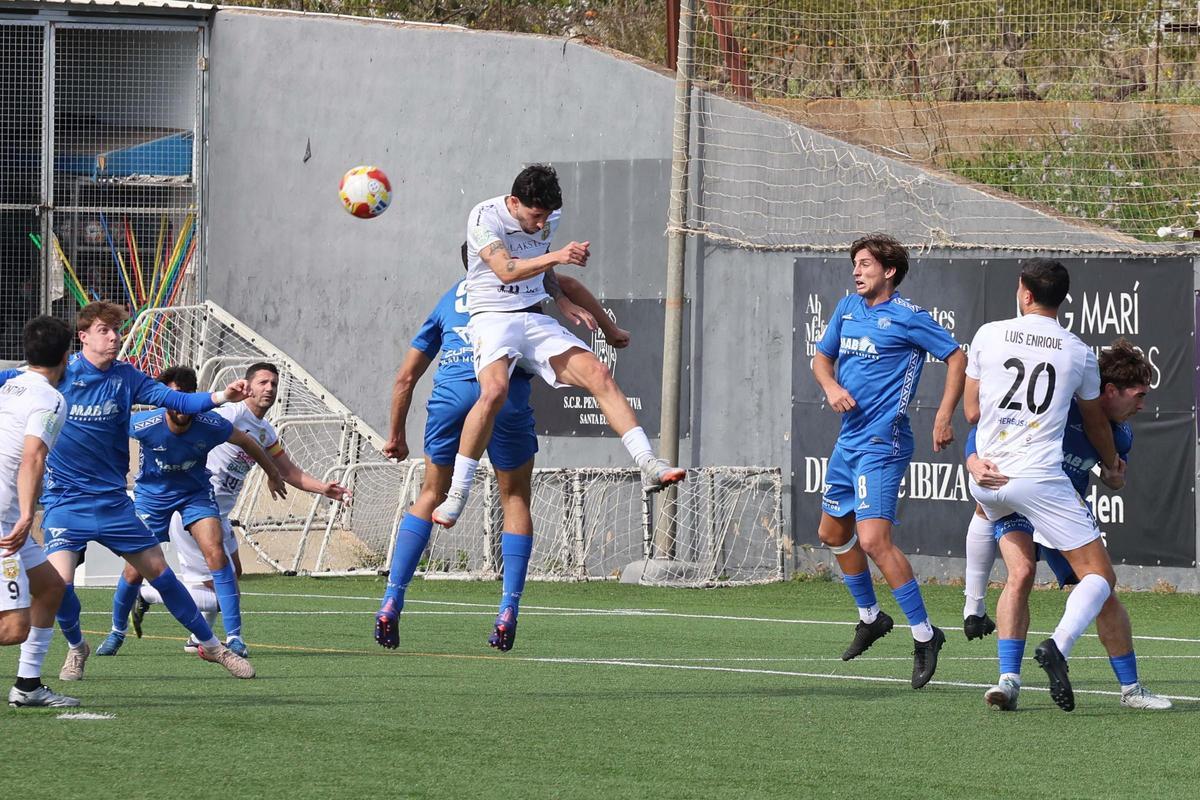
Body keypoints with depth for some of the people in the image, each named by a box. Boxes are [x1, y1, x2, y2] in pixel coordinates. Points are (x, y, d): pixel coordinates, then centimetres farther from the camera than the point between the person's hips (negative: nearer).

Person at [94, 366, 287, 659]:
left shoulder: (210, 425, -23)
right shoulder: (145, 425, -29)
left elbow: (246, 442, -2)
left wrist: (272, 474, 11)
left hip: (195, 492, 1)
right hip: (151, 493, -1)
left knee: (216, 552, -20)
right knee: (135, 570, -1)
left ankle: (234, 636, -17)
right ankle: (117, 632, 28)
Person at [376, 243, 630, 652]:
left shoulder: (447, 300, 32)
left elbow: (405, 377, 32)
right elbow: (568, 286, 11)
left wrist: (396, 436, 39)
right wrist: (610, 329, 23)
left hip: (450, 389, 2)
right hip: (505, 387, -2)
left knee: (431, 495, 14)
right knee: (515, 499, 10)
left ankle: (391, 602, 3)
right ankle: (508, 610, -2)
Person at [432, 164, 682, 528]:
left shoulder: (549, 218, 8)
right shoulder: (485, 217, -13)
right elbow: (505, 269, -29)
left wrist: (561, 299, 14)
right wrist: (557, 256, -41)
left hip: (536, 319, 6)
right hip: (493, 317, -6)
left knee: (599, 375, -13)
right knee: (495, 390, -32)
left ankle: (648, 465, -13)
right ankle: (457, 494, -23)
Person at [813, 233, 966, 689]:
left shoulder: (906, 317, -11)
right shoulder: (847, 309, 10)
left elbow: (956, 358, -7)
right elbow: (822, 358, 21)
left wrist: (944, 418, -14)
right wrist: (831, 386, -2)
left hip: (882, 442, -9)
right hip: (848, 439, 9)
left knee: (874, 539, -20)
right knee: (833, 532, 20)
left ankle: (924, 635, -13)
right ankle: (870, 616, 40)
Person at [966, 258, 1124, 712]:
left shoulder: (989, 336, 3)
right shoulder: (1079, 353, 2)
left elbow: (972, 413, 10)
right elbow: (1096, 423, 17)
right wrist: (1112, 467, 36)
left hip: (987, 479, 3)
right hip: (1042, 479, -3)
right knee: (1099, 576, -2)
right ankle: (1059, 645, -27)